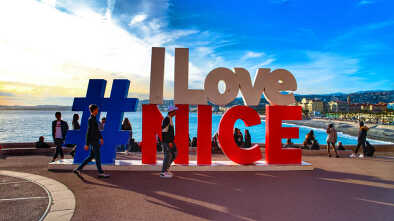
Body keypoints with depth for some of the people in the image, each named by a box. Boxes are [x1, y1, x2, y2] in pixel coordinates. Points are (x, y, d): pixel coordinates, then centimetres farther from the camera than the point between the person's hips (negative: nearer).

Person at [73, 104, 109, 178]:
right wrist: (87, 144, -18)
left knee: (91, 156, 14)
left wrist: (101, 138, 26)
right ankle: (101, 173, 11)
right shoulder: (91, 119, -17)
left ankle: (78, 169, 17)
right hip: (93, 141, -10)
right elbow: (88, 132, -19)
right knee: (97, 157, 1)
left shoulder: (93, 118, 13)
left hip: (95, 140, 10)